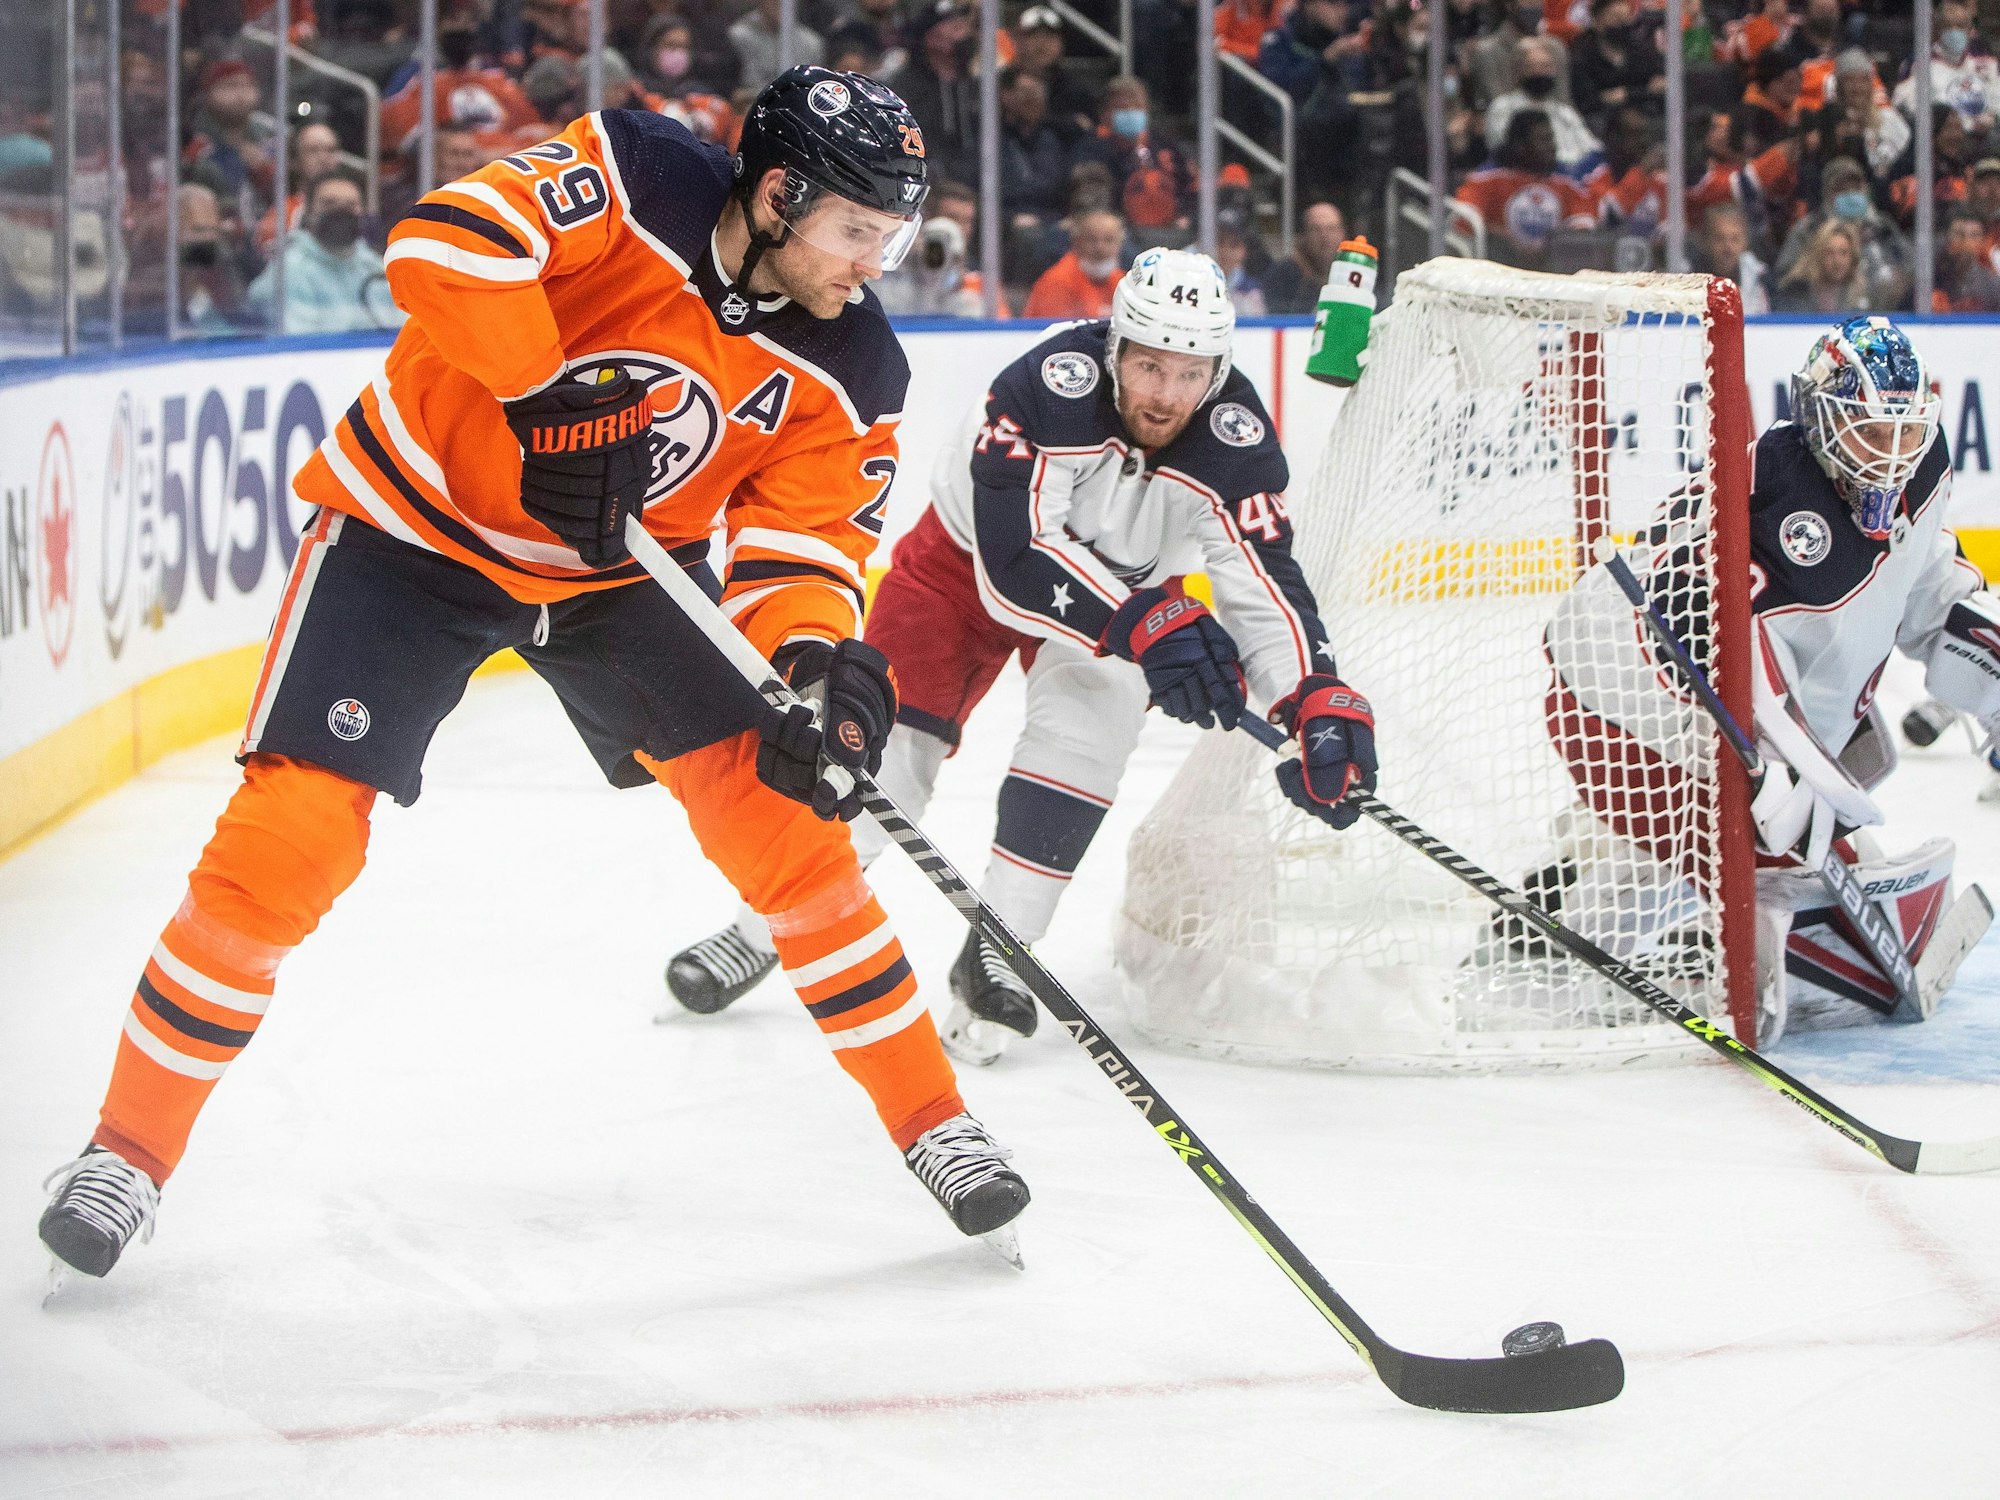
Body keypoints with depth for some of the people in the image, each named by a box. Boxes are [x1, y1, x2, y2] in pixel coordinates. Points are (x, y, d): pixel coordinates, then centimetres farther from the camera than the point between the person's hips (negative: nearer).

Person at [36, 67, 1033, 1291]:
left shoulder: (851, 378, -11)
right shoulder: (634, 181, -25)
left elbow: (801, 546, -12)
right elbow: (445, 240, -34)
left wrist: (819, 661, -33)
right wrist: (547, 398, -39)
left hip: (625, 566, 4)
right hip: (417, 520, -4)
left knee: (781, 812, -6)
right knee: (289, 834, -12)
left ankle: (932, 1118, 8)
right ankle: (133, 1145, 2)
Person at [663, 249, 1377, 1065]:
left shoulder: (1235, 441, -28)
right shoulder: (1046, 389, -38)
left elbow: (1265, 586, -29)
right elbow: (1014, 559, -44)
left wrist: (1319, 700, -46)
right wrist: (1143, 623, -55)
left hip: (1132, 583, 2)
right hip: (968, 555, -2)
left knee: (1092, 709, -25)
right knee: (884, 743, -5)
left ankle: (996, 953, -12)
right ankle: (763, 927, 19)